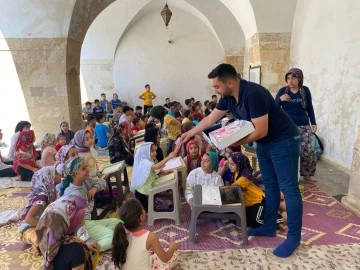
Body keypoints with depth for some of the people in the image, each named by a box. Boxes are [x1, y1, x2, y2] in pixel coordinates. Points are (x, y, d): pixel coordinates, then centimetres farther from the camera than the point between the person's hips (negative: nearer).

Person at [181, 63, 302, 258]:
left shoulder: (254, 94, -31)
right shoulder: (228, 97, -4)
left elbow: (260, 131, -29)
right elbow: (210, 119, 8)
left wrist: (234, 144, -21)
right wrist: (189, 134, 10)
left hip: (282, 141, -9)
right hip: (263, 143, 9)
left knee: (288, 188, -2)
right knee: (269, 185, 15)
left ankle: (294, 237, 9)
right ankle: (268, 227, 27)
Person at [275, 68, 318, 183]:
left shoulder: (305, 90, 4)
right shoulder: (283, 90, 0)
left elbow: (310, 108, 12)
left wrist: (313, 123, 9)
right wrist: (280, 99, -17)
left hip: (304, 126, 1)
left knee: (308, 151, -2)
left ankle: (307, 174, 20)